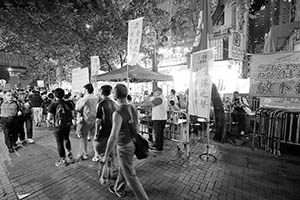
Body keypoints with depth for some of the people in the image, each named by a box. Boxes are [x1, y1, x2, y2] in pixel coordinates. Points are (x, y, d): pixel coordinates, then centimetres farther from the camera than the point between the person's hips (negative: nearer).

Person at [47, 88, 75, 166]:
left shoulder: (53, 104, -12)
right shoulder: (68, 103, -2)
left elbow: (49, 117, -16)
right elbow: (73, 114, 0)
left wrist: (48, 118, 5)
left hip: (58, 126, -4)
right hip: (68, 125, 4)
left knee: (60, 143, 10)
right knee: (66, 138, 27)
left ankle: (63, 160, 23)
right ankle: (70, 154, 33)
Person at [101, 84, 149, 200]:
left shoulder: (118, 113, -28)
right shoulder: (133, 109, -3)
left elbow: (113, 137, -28)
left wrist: (106, 155, -16)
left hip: (124, 147, -8)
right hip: (132, 144, 9)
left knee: (131, 176, 9)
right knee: (122, 169, 29)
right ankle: (118, 190, 52)